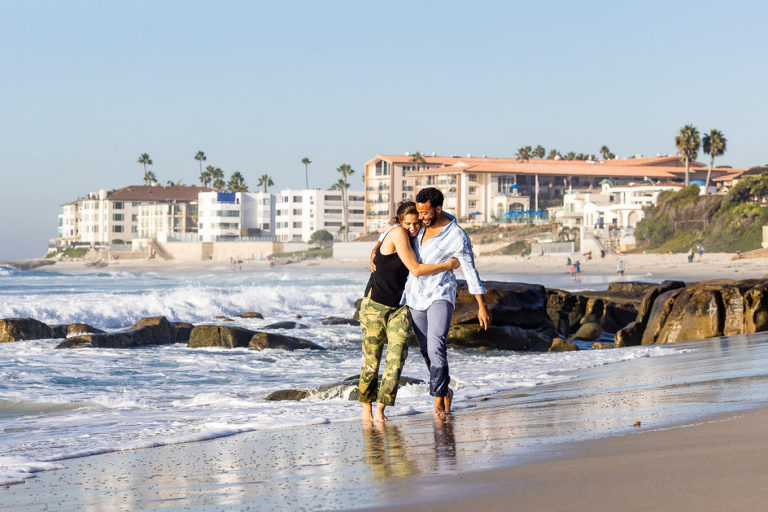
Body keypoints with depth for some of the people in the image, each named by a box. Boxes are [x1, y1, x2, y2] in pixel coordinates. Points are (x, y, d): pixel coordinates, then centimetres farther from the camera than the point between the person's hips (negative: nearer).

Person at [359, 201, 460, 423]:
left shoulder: (411, 237, 8)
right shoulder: (397, 233, -15)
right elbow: (416, 269, -17)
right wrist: (449, 265, -7)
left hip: (399, 308, 6)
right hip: (375, 305, -6)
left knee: (397, 356, -12)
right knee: (372, 359, 2)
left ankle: (380, 409, -11)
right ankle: (366, 406, 20)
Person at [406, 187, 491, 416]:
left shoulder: (458, 237, -16)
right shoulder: (422, 222, 0)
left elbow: (471, 272, -10)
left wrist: (482, 307, -9)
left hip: (440, 295, -6)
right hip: (416, 296, 6)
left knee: (435, 347, -21)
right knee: (426, 349, 10)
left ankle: (439, 397, -9)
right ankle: (445, 391, 29)